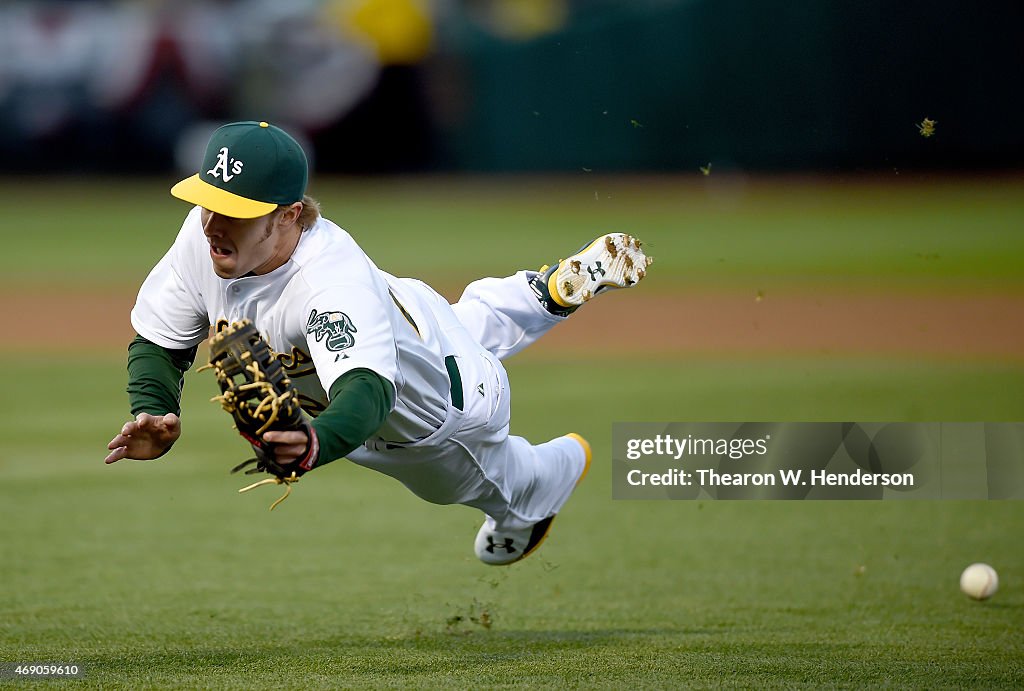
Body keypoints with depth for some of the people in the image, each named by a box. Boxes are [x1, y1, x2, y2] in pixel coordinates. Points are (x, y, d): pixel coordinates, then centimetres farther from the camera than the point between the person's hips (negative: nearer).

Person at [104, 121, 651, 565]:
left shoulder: (334, 280, -51)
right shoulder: (202, 236, -29)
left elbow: (370, 392, -66)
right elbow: (159, 342, -16)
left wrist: (317, 444, -87)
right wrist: (153, 413, -37)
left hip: (441, 417, -5)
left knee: (492, 486, 29)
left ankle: (566, 463, 61)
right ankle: (555, 289, 60)